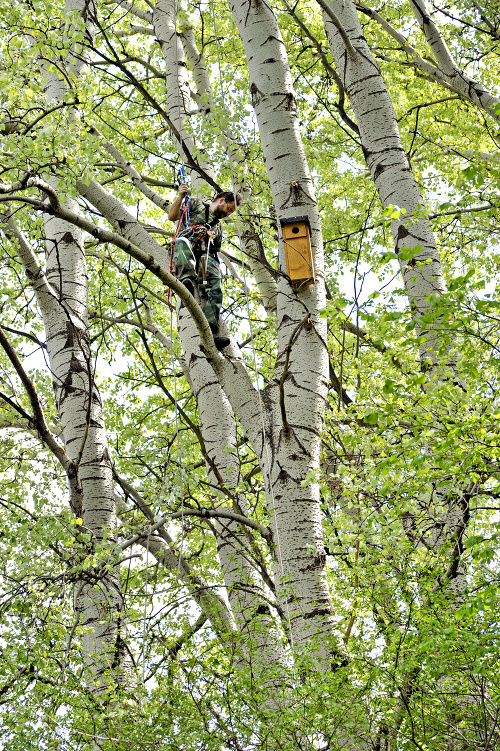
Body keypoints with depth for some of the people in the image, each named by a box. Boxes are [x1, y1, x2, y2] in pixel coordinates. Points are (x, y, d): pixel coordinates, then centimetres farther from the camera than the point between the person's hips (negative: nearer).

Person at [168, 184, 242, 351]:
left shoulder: (218, 226, 39)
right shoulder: (196, 204, 23)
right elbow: (172, 216, 8)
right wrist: (181, 196, -7)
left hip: (207, 257, 5)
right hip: (187, 253, -5)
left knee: (215, 290, -21)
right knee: (183, 241, -42)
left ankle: (210, 334, -32)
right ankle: (187, 280, -62)